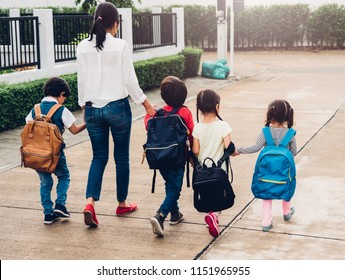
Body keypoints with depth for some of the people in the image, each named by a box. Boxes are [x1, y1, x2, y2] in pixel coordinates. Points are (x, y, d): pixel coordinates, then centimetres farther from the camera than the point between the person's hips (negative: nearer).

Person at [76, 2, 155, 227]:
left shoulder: (83, 47, 1)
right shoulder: (121, 46, -10)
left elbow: (81, 81, 6)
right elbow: (130, 80, -8)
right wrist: (146, 104, 3)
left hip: (93, 109, 3)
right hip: (117, 107, -3)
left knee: (99, 156, 12)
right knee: (121, 157, 12)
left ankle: (90, 202, -6)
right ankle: (122, 203, 25)